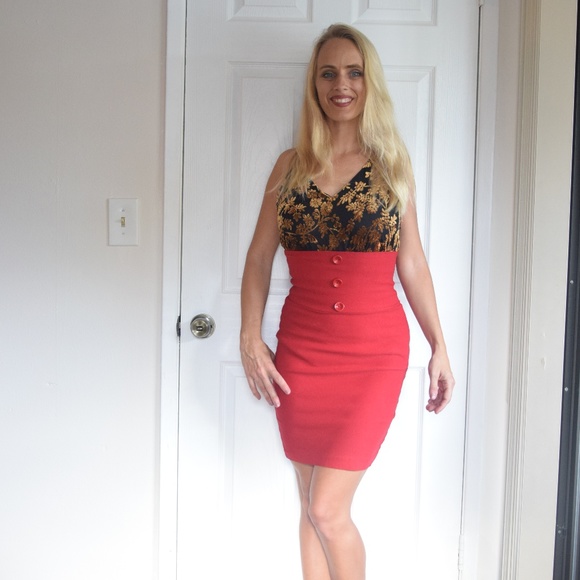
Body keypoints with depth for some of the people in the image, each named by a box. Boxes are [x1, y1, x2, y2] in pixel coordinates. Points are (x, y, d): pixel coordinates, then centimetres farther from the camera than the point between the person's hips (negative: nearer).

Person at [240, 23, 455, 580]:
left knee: (328, 509, -7)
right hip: (301, 349, 2)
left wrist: (439, 347, 5)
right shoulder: (291, 165, 6)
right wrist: (250, 339, -5)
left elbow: (412, 263, 6)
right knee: (312, 507, 12)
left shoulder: (392, 164, 3)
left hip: (375, 352, -2)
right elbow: (259, 257, 6)